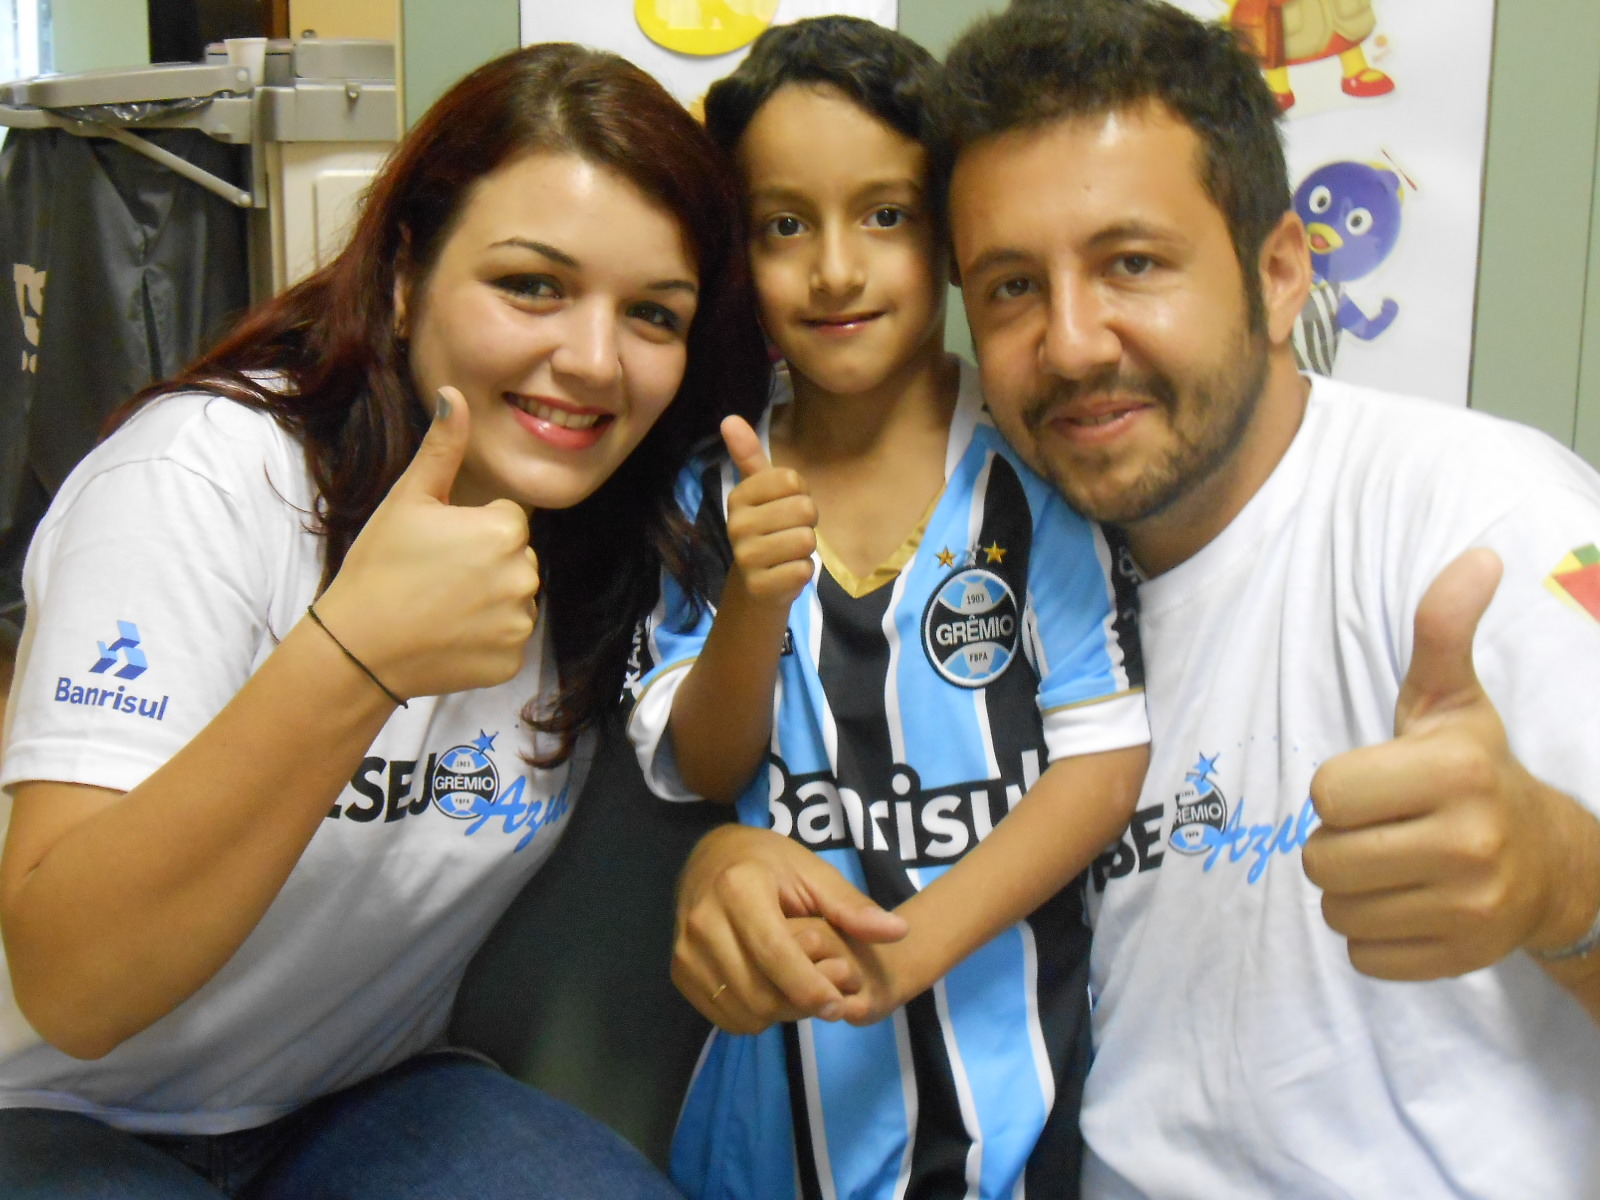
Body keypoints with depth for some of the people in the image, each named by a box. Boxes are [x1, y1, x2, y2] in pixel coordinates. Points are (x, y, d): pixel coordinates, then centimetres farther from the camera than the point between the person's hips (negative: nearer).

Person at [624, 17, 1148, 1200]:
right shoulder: (717, 486, -1)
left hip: (1006, 1034, -2)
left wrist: (914, 941, -21)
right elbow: (699, 771, -3)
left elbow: (1106, 754, -11)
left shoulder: (1036, 461, -9)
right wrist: (755, 598, -21)